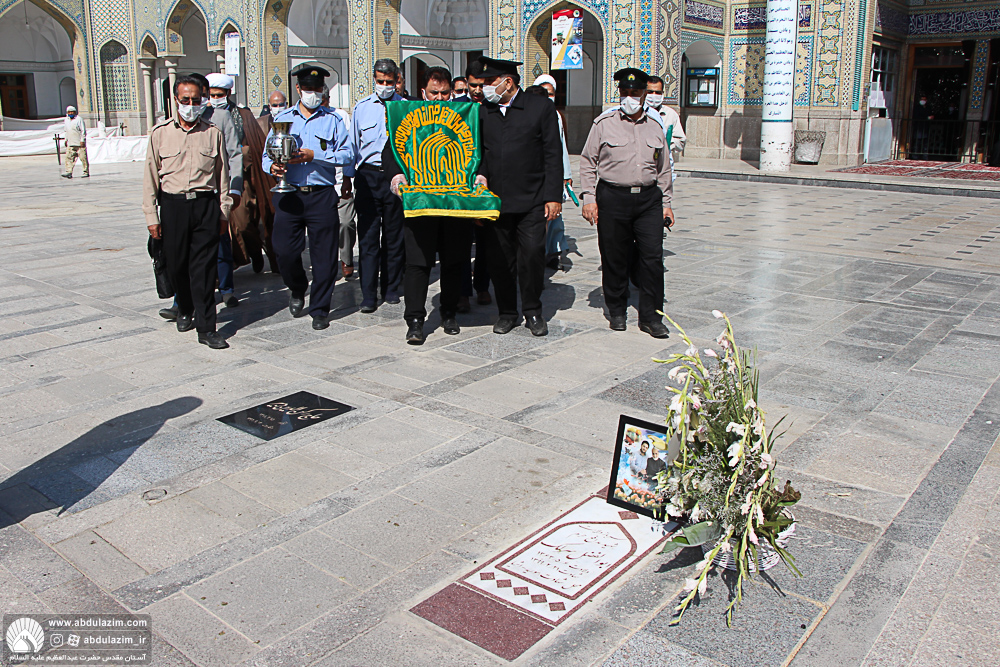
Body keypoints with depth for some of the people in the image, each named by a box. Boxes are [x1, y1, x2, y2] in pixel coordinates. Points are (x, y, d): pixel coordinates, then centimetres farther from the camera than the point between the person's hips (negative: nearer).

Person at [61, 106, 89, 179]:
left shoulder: (79, 119, -4)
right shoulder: (66, 120, 16)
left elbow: (83, 130, -9)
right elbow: (66, 131, 26)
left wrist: (82, 140, -15)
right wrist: (66, 140, 20)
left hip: (80, 143, -6)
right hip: (70, 144, 6)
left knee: (83, 158, -2)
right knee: (69, 158, -3)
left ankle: (86, 172, 4)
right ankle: (69, 172, -7)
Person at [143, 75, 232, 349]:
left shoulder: (213, 133, 7)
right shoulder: (160, 133, 5)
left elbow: (223, 173, 12)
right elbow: (150, 177, 6)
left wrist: (224, 210, 9)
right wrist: (151, 216, 2)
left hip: (206, 204, -1)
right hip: (173, 205, 1)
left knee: (204, 267, -4)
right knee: (177, 264, 8)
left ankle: (206, 327, -2)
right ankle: (184, 310, 34)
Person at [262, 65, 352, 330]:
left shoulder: (333, 120, 9)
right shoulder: (282, 119, 14)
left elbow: (346, 154, -2)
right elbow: (267, 154, 11)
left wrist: (314, 155, -13)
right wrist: (273, 167, -12)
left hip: (322, 196, -1)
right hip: (289, 195, 1)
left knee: (323, 255, -1)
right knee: (284, 251, -5)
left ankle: (320, 309, 12)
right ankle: (297, 289, 27)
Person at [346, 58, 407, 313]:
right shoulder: (361, 108, 10)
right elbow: (352, 146, 15)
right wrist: (347, 177, 12)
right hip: (367, 175, 1)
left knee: (394, 235, 7)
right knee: (368, 236, -3)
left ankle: (391, 289, 20)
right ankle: (368, 295, 0)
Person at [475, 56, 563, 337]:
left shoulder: (541, 107, 2)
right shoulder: (483, 112, 12)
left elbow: (553, 155, 0)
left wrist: (553, 197, -5)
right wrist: (480, 175, 1)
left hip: (531, 201, -3)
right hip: (495, 200, 3)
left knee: (532, 254, -5)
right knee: (499, 258, 4)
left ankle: (533, 312, 12)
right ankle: (507, 312, 19)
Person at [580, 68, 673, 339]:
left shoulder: (655, 127, 13)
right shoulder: (604, 123, 4)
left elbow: (663, 169, 19)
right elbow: (587, 162, 4)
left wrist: (666, 202, 16)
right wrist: (589, 198, -4)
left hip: (649, 198, 2)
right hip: (612, 197, -2)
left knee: (653, 256, -5)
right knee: (614, 258, 3)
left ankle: (650, 316, 3)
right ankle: (617, 311, 19)